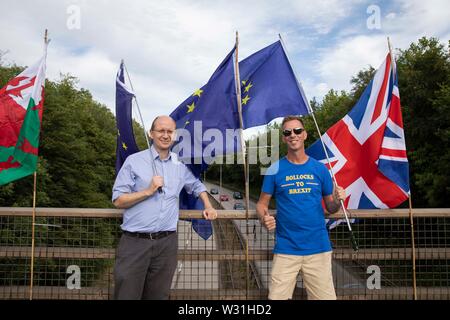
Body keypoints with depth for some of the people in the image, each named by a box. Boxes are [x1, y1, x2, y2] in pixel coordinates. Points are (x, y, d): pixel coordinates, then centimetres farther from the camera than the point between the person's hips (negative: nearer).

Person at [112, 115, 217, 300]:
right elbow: (118, 200, -4)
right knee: (127, 295, 2)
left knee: (158, 295, 12)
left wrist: (208, 206, 15)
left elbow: (196, 185, 29)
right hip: (135, 242, -3)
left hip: (167, 243, 4)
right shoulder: (134, 161, -1)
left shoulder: (180, 165, 11)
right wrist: (148, 191, -13)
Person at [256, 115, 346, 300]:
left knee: (326, 296, 7)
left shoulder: (320, 168, 5)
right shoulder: (275, 170, 2)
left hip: (318, 248, 1)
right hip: (286, 249, -1)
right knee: (276, 297, 3)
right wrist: (264, 218, -14)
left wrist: (337, 200, -11)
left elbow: (331, 208, 11)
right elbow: (262, 204, 7)